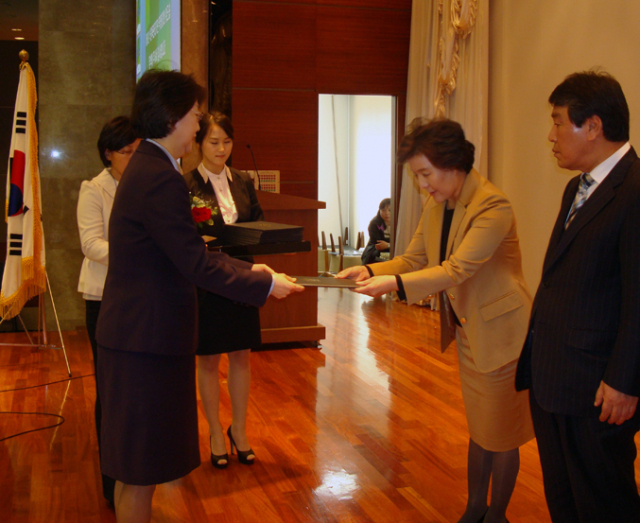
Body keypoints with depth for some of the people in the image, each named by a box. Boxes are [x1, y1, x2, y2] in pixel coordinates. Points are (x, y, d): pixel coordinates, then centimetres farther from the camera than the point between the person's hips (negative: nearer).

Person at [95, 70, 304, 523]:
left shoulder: (147, 168, 12)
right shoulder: (162, 179, -21)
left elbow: (186, 251, 16)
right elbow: (196, 266, -21)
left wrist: (249, 268, 12)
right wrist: (265, 285, -11)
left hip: (137, 336, 11)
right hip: (147, 343, -10)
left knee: (133, 468, 21)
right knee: (140, 472, 3)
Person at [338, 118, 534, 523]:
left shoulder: (494, 207, -24)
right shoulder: (436, 206, 3)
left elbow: (457, 269, -30)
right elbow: (413, 259, 4)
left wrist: (395, 284, -37)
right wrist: (370, 271, -13)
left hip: (500, 334, -8)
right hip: (468, 333, 8)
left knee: (501, 435, 8)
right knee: (479, 430, 20)